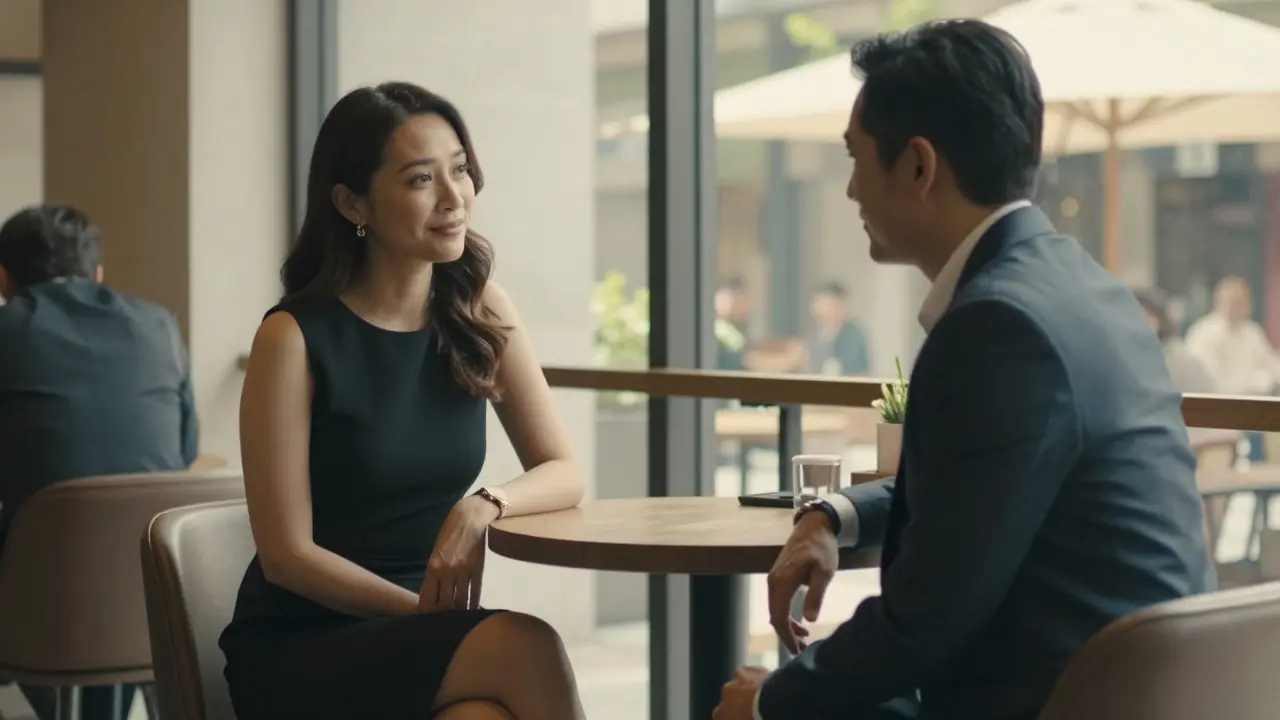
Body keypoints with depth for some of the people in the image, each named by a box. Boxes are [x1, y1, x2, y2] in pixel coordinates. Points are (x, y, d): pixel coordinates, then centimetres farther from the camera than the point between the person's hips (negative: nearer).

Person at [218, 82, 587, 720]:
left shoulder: (480, 312, 4)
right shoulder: (294, 338, -10)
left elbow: (563, 474, 5)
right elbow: (286, 554, -10)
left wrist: (485, 505, -16)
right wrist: (427, 613, -16)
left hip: (425, 638, 4)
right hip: (298, 647, -4)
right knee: (523, 646, -30)